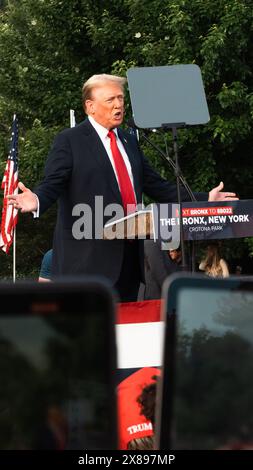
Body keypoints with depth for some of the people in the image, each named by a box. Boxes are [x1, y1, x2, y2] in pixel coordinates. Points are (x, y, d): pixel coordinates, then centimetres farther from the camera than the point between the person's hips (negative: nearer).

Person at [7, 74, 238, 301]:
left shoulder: (129, 141, 20)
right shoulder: (69, 141, -2)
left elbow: (155, 185, 22)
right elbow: (52, 184, -11)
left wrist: (204, 199, 18)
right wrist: (37, 201, -34)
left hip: (130, 255, 7)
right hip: (89, 258, -7)